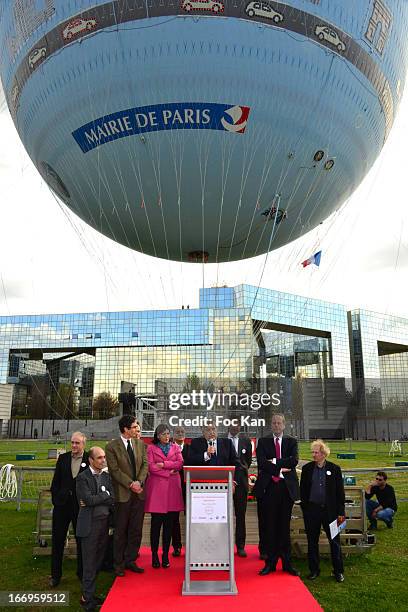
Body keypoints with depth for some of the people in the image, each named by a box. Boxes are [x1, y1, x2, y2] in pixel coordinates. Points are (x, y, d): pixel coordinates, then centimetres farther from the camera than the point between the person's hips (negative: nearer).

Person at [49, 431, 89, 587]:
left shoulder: (90, 460, -8)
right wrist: (56, 500, 0)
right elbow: (55, 482, 6)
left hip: (81, 506, -2)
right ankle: (55, 575, 27)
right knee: (58, 540, 11)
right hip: (62, 505, 3)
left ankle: (82, 573, 28)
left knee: (82, 540, 11)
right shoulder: (63, 458, 2)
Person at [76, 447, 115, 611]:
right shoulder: (82, 477, -9)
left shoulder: (106, 476, 8)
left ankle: (89, 592, 26)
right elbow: (89, 499, -19)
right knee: (90, 562, 2)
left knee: (98, 560, 13)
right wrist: (105, 495, -7)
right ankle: (87, 597, 14)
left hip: (105, 522, 6)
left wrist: (95, 500, -12)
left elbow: (112, 499, 0)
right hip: (90, 524, -6)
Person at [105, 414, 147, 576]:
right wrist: (130, 484, -15)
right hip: (122, 494, -4)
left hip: (139, 493, 4)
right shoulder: (112, 446, -7)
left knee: (136, 530, 10)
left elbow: (145, 464, 4)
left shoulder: (140, 444, 8)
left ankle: (130, 561, 23)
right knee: (121, 531, 6)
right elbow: (115, 470, -11)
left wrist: (139, 481, -12)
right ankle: (119, 564, 19)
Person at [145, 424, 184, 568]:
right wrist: (169, 472, -8)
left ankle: (165, 555, 13)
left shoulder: (175, 447, 14)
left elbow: (180, 464, 1)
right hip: (156, 487, -2)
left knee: (169, 524, 5)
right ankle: (154, 555, 9)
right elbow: (151, 467, -6)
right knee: (156, 523, -1)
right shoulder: (151, 448, 5)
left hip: (172, 487, 2)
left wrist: (163, 464, -8)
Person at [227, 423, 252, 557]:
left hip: (241, 481, 2)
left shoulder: (246, 442, 10)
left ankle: (240, 546, 13)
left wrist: (240, 471, 6)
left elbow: (248, 461, 15)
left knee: (240, 515, 5)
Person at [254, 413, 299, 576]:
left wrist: (275, 461, -12)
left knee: (285, 526, 8)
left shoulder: (291, 442, 9)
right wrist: (279, 470, -13)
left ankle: (287, 563, 18)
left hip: (287, 487, 0)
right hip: (269, 488, 0)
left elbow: (294, 460, -8)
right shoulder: (263, 442, 7)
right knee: (270, 526, 5)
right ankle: (270, 563, 15)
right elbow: (261, 462, -7)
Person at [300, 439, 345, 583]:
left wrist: (341, 512, -2)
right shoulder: (307, 468, 2)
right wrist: (304, 507, 1)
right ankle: (314, 570, 25)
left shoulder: (334, 469, -2)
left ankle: (338, 571, 20)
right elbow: (303, 490, 7)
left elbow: (340, 492, 1)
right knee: (312, 542, 11)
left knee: (334, 541, 5)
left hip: (330, 510, -1)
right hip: (311, 510, 2)